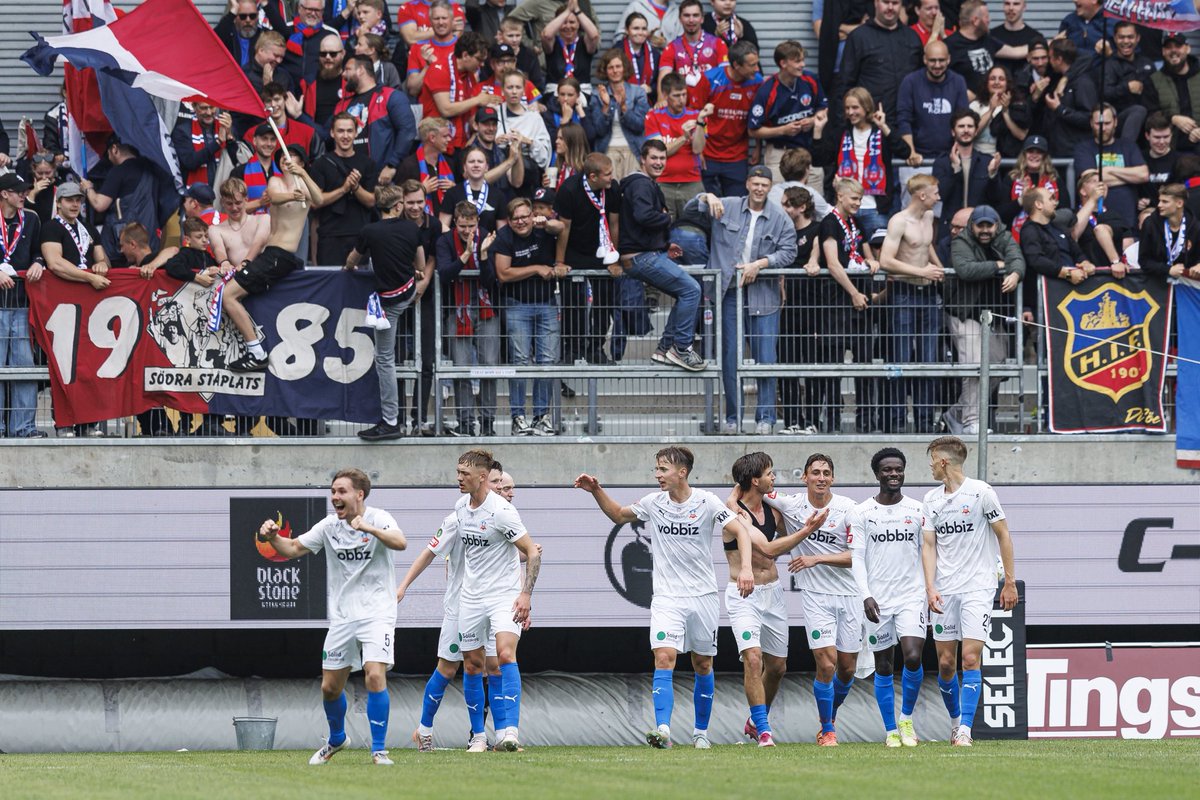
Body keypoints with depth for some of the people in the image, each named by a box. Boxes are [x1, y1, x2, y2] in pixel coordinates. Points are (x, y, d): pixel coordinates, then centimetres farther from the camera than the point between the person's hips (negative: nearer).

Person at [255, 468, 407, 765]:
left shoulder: (378, 519, -9)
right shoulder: (329, 526, 5)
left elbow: (400, 542, -29)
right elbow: (292, 549, 11)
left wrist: (369, 528, -45)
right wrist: (272, 537, -10)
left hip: (377, 614, -5)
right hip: (342, 616, 5)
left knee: (375, 676, -22)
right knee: (330, 686, 8)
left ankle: (379, 750, -12)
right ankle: (337, 740, 36)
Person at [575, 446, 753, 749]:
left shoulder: (706, 502, -7)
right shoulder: (653, 503, 3)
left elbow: (740, 531, -8)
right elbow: (618, 515, 20)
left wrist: (745, 567, -22)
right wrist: (596, 491, 5)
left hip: (703, 596, -1)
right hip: (667, 597, 1)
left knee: (703, 664, 9)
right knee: (663, 658, -17)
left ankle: (701, 732, 24)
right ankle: (663, 730, -26)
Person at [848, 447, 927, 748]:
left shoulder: (917, 511, 6)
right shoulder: (861, 514, 1)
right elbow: (856, 557, -3)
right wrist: (866, 596, -14)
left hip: (912, 596, 0)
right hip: (877, 599, 0)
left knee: (913, 658, -15)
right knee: (884, 667, 3)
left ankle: (906, 717, 8)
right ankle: (891, 731, 13)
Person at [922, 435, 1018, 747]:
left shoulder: (981, 493, -5)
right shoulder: (931, 500, 9)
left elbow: (1003, 536, 0)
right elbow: (928, 546, 6)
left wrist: (1010, 582, -1)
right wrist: (930, 587, -7)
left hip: (978, 587, -5)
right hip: (945, 591, 5)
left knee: (970, 658, -13)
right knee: (945, 661, 4)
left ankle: (965, 729, -14)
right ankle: (956, 720, 24)